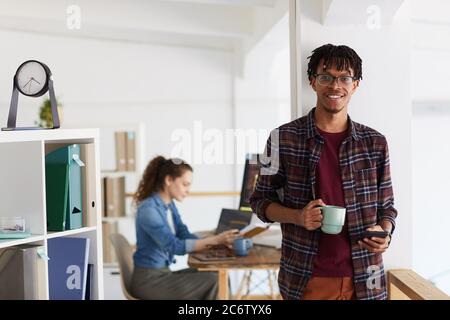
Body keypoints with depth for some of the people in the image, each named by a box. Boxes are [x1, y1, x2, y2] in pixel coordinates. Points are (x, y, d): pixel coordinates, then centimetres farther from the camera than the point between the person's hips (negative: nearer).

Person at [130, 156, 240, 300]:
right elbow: (175, 246, -25)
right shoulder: (148, 209, -20)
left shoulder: (169, 205, 10)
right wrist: (214, 240, -27)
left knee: (216, 275, -4)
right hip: (148, 280, -9)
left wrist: (219, 241, -11)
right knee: (212, 282, -16)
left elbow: (185, 236, 4)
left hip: (162, 274, 9)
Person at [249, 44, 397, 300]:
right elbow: (261, 200, 3)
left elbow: (387, 207, 10)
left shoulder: (375, 143, 4)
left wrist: (384, 234, -11)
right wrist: (298, 217, -15)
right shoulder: (283, 139, -3)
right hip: (305, 280, -2)